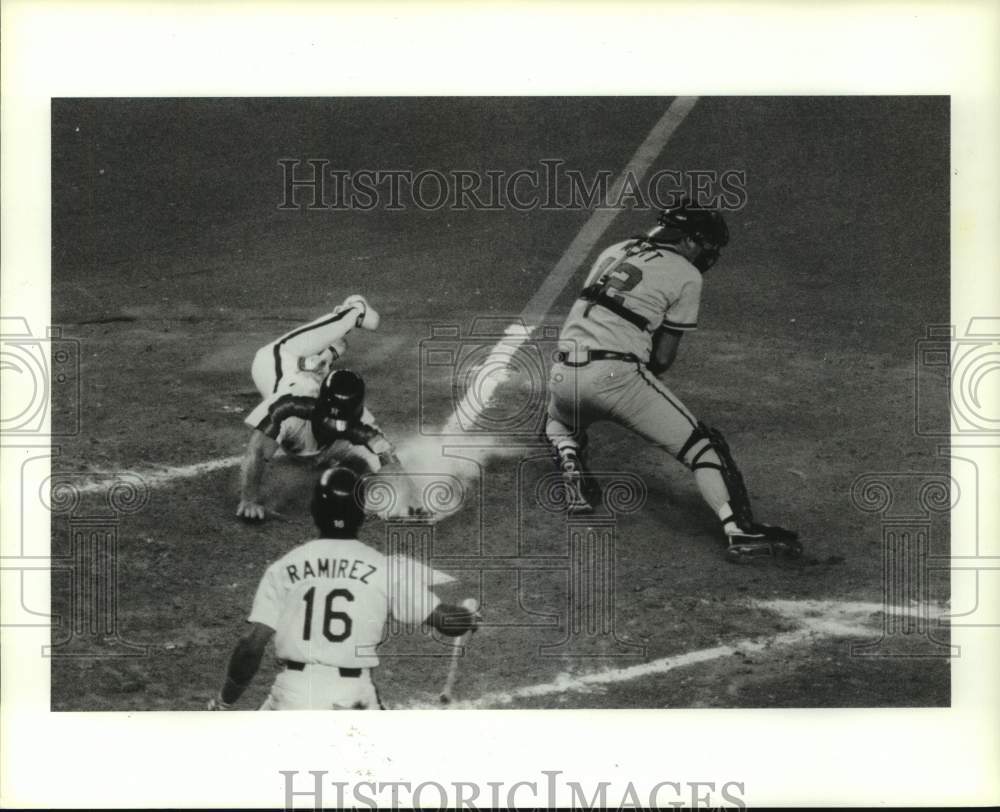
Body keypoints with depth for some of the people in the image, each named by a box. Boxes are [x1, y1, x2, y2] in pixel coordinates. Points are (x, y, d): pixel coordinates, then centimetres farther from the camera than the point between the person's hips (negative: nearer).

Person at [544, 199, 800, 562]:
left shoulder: (616, 251, 21)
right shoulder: (687, 276, 5)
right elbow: (663, 359, 4)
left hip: (563, 372, 5)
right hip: (616, 375, -5)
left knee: (560, 424, 39)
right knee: (701, 446, 1)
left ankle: (570, 463, 9)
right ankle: (740, 530, -13)